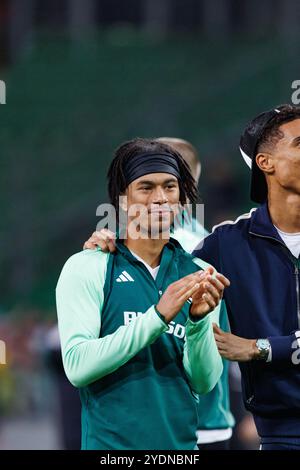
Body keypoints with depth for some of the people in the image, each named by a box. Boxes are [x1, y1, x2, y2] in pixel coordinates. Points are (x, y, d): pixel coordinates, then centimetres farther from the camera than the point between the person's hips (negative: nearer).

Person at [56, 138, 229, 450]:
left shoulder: (198, 274, 5)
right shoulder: (87, 267, -4)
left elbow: (204, 383, 0)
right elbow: (77, 367, -16)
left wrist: (199, 320, -17)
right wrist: (157, 317, -22)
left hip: (181, 441, 3)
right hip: (111, 440, -3)